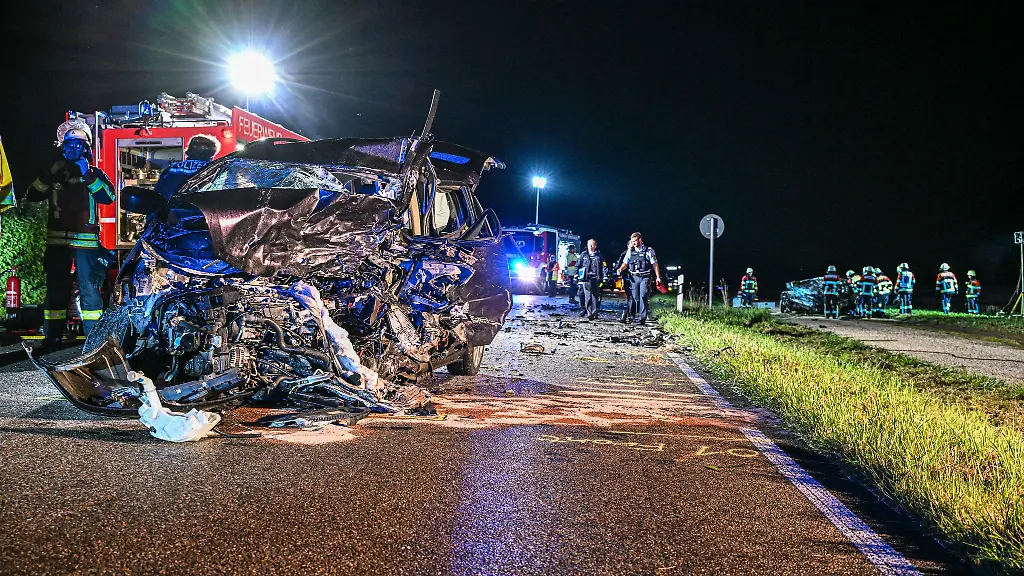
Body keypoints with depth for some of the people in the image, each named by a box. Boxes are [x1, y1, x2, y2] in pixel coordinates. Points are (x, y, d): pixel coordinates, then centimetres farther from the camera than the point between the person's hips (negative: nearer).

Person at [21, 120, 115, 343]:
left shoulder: (94, 173, 8)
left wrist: (87, 175, -18)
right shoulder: (54, 173, 15)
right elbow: (31, 195, 2)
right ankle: (52, 334, 13)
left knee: (89, 289, -4)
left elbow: (108, 197, -10)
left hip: (86, 241, -3)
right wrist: (50, 174, -10)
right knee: (56, 289, 7)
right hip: (57, 241, 3)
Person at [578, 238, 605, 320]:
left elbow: (604, 266, 10)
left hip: (595, 279, 0)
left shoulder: (599, 255, 10)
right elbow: (578, 266, 16)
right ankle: (589, 313, -13)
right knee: (587, 296, -10)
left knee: (595, 296, 2)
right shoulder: (583, 255, 13)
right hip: (586, 279, 0)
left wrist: (605, 276, 1)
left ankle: (595, 313, 6)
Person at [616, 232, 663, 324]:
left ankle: (642, 318, -14)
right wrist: (620, 269, -11)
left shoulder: (649, 250, 1)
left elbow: (655, 264, 1)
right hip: (634, 278, 4)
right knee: (636, 298, 5)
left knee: (643, 297, -13)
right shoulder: (630, 251, 12)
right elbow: (626, 263, 11)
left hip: (645, 278, -4)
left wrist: (658, 277, -4)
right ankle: (637, 315, 13)